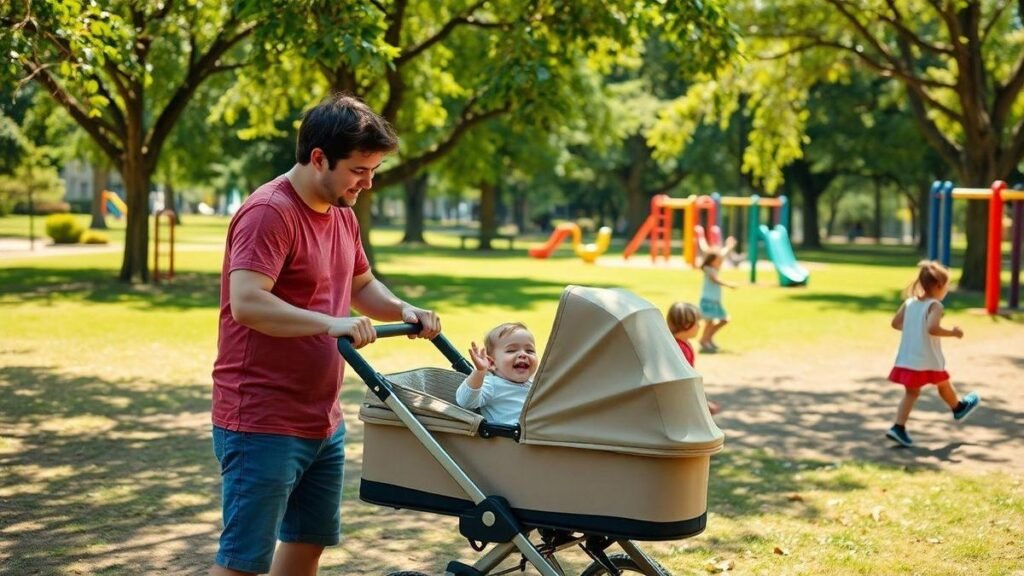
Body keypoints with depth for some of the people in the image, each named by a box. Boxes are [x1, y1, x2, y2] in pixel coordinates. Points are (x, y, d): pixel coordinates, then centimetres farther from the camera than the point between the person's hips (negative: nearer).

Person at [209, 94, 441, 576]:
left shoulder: (342, 215, 11)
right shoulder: (269, 212, -18)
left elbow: (361, 285, 25)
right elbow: (246, 303, -29)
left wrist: (404, 311, 6)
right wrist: (331, 324, -36)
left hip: (322, 422, 9)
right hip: (263, 425, -9)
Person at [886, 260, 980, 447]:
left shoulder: (909, 303, 4)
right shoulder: (935, 306, -17)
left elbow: (895, 323, 9)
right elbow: (933, 329, -31)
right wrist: (953, 333, -18)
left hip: (907, 360, 5)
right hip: (928, 361, -5)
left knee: (911, 392, 10)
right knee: (944, 384, 21)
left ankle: (898, 427, -2)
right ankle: (959, 408, 48)